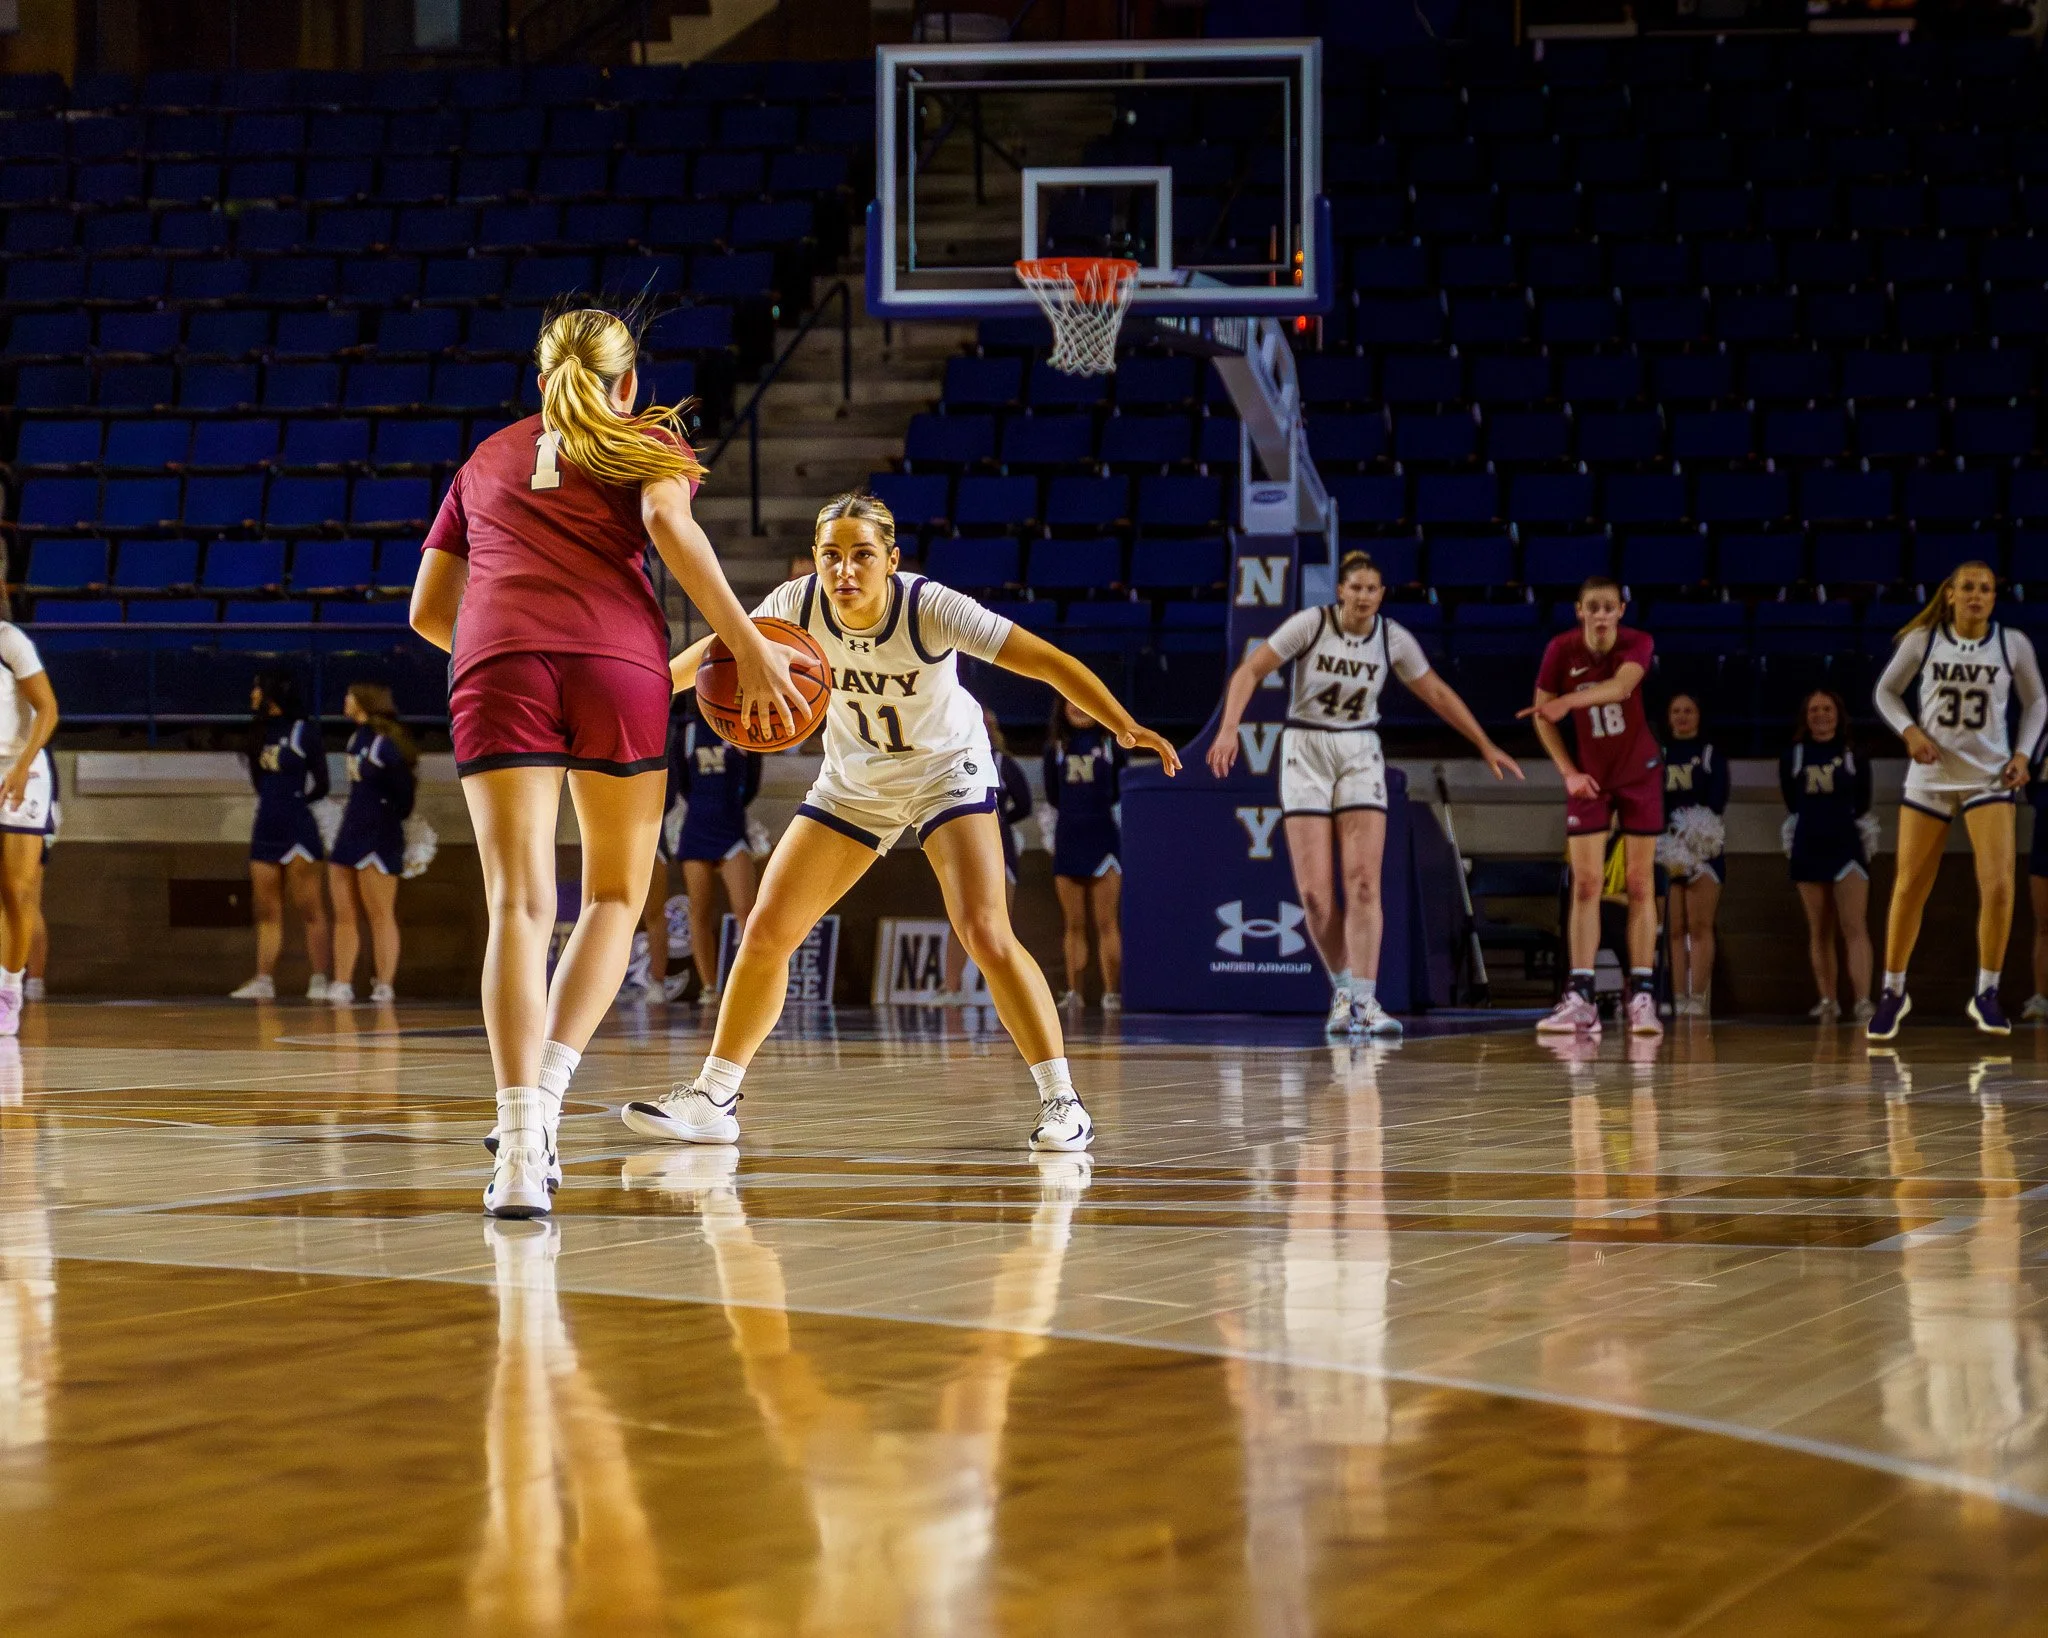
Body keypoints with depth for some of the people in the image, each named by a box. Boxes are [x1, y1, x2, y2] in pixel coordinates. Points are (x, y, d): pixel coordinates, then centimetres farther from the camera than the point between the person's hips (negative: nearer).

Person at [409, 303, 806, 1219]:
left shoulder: (487, 459, 32)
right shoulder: (647, 441, 22)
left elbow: (428, 610, 33)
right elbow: (667, 523, -1)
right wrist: (748, 646, -3)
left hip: (495, 666, 2)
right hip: (618, 660, -2)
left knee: (520, 903, -8)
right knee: (615, 894, 14)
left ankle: (521, 1143, -25)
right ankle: (542, 1100, -6)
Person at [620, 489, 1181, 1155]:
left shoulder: (931, 608, -31)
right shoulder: (798, 605, -21)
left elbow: (1049, 662, -34)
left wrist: (1123, 724, -45)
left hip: (947, 769, -4)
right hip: (853, 781, 4)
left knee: (986, 933, -21)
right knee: (767, 931, -1)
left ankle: (1061, 1100, -11)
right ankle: (714, 1097, 13)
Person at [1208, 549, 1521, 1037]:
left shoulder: (1393, 639, -3)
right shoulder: (1310, 625, -11)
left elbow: (1436, 693, 10)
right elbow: (1250, 671, -12)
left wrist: (1486, 746, 12)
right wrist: (1229, 729, -26)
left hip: (1360, 754, 2)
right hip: (1306, 752, -1)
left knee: (1364, 883, -13)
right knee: (1314, 892, -7)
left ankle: (1363, 1001, -16)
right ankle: (1343, 987, 13)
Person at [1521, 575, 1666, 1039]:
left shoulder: (1637, 644, -17)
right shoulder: (1561, 650, -13)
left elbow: (1621, 686, -38)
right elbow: (1542, 716, -2)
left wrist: (1569, 701, -55)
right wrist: (1568, 772, -10)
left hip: (1640, 774, -1)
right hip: (1589, 778, 1)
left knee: (1640, 885, -3)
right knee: (1585, 884, -6)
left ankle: (1642, 997, -2)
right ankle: (1580, 999, -9)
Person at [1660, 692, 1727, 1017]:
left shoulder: (1712, 755, 6)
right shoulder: (1658, 755, 13)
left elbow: (1717, 801, -3)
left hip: (1705, 846, -2)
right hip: (1668, 849, 2)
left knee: (1699, 926, -8)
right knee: (1675, 929, -1)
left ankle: (1698, 999, -12)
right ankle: (1678, 1000, -3)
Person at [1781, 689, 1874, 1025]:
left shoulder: (1854, 756, 3)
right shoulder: (1792, 756, 6)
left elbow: (1861, 804, 9)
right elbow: (1792, 804, 11)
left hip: (1848, 846, -2)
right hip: (1808, 848, 2)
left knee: (1855, 927, -12)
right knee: (1819, 931, 5)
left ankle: (1863, 1000, -21)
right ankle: (1828, 1000, 9)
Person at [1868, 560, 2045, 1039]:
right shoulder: (1922, 640, -5)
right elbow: (1886, 691, 7)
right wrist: (1909, 731, -10)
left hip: (1989, 778, 0)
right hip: (1930, 776, 0)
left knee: (1998, 886, -14)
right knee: (1910, 888, 3)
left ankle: (1986, 992, 2)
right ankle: (1893, 991, 20)